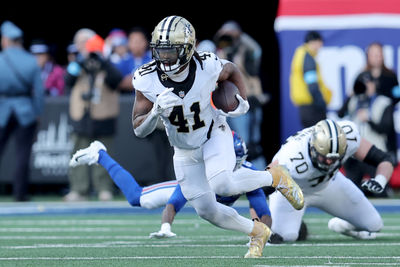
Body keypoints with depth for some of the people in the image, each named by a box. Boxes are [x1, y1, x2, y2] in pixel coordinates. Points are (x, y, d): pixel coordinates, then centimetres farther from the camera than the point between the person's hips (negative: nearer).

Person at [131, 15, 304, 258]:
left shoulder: (208, 67, -25)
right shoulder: (147, 79, -24)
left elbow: (232, 70, 1)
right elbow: (139, 130, -20)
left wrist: (242, 101, -12)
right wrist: (156, 111, -39)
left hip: (214, 135, -3)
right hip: (184, 151, 3)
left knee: (221, 185, -30)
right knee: (206, 209, 4)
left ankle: (274, 177, -3)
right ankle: (258, 232, 28)